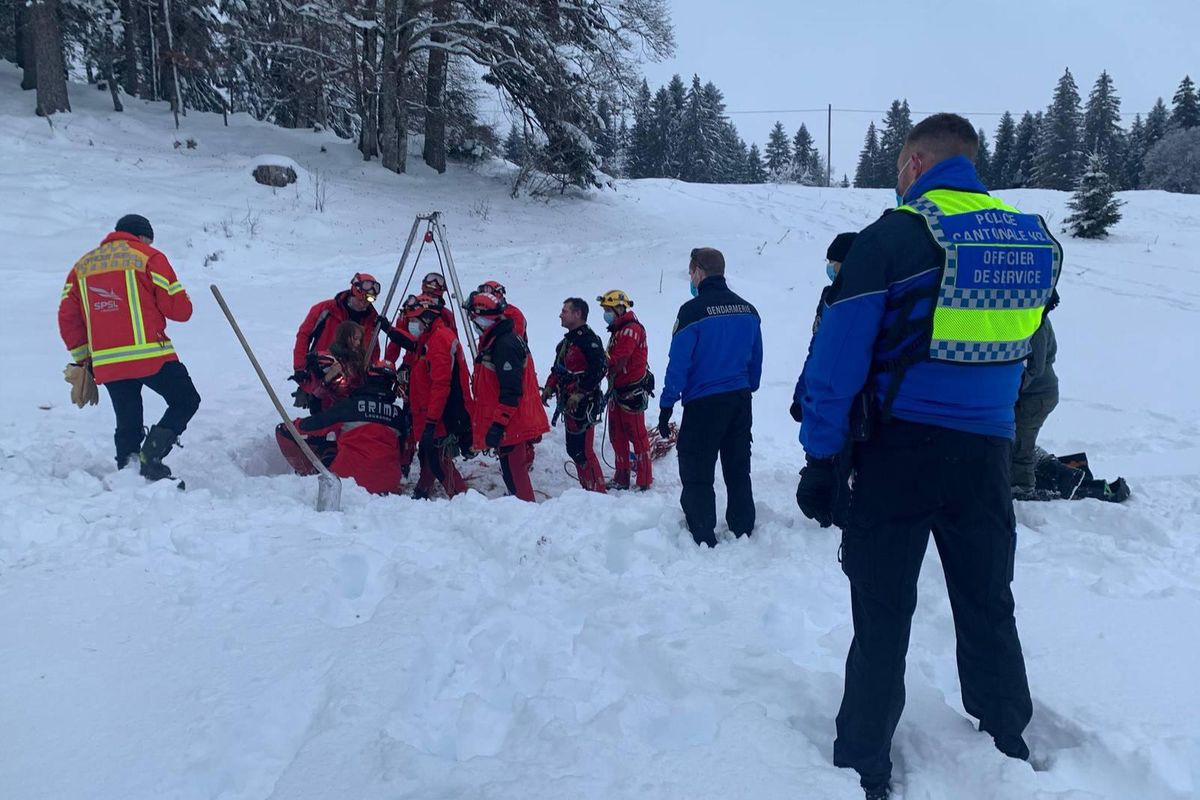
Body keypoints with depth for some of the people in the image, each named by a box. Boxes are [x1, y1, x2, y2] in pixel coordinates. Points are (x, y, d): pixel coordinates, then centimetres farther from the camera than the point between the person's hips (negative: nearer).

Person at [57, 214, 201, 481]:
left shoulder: (82, 265, 19)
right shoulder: (149, 257, 2)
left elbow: (68, 317, 15)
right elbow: (179, 310, -3)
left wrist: (83, 360, 19)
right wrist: (181, 302, 19)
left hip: (106, 363, 5)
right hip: (151, 356, -5)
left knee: (127, 425, 16)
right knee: (186, 400, 9)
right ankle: (151, 455, -10)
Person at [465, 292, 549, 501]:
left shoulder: (504, 344, -20)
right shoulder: (494, 341, 14)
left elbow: (511, 391, -25)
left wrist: (498, 424, -24)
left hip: (510, 423, -11)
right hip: (510, 421, 11)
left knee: (513, 470, -5)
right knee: (512, 467, 19)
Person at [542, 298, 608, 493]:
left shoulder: (589, 339, -14)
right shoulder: (567, 341, 17)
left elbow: (599, 369, -22)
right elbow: (558, 368, 25)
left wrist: (579, 393, -23)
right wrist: (550, 387, 11)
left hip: (583, 405, -10)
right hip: (569, 403, 10)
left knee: (582, 450, -9)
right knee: (574, 449, 14)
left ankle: (598, 491, 0)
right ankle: (588, 489, 24)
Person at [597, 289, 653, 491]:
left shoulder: (631, 329, -15)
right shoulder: (618, 330, 17)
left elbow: (615, 362, -25)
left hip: (632, 392, -10)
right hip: (617, 391, 10)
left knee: (637, 436, -4)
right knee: (617, 436, 14)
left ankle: (645, 482, 2)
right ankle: (621, 479, 24)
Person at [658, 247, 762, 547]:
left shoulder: (693, 310, -14)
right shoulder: (747, 309, 5)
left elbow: (679, 363, -15)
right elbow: (756, 359, 11)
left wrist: (666, 406, -9)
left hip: (703, 404, -6)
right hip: (740, 400, 6)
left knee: (696, 473, 3)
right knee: (738, 469, 15)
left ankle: (703, 538, 5)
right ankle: (743, 530, 24)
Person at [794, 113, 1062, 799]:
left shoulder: (892, 236, -13)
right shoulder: (1037, 239, 5)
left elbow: (838, 362, -15)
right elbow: (1025, 353, 16)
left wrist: (821, 459, -10)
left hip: (898, 454, -4)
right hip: (987, 456, 5)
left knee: (883, 620, 7)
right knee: (989, 610, 20)